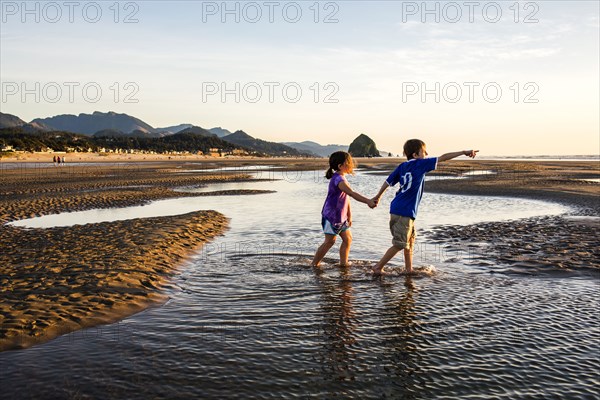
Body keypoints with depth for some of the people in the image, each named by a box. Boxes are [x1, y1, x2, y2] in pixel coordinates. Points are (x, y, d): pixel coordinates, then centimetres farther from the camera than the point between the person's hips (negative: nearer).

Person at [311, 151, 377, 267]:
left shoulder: (341, 178, 11)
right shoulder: (338, 180, -22)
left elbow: (346, 197, 16)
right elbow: (352, 193, -36)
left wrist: (349, 214, 17)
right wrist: (367, 201, -44)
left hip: (341, 216, 10)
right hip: (331, 215, -10)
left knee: (348, 239, 10)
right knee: (329, 241, -4)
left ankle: (343, 262, 19)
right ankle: (314, 264, 7)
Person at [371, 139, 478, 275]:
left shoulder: (402, 166, 10)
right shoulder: (420, 164, -10)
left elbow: (388, 181, 14)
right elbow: (442, 158, -8)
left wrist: (378, 196, 26)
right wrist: (464, 152, -4)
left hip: (397, 208, 9)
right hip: (404, 212, -9)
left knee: (411, 238, 19)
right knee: (400, 244, 0)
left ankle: (409, 269, 26)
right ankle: (378, 267, 7)